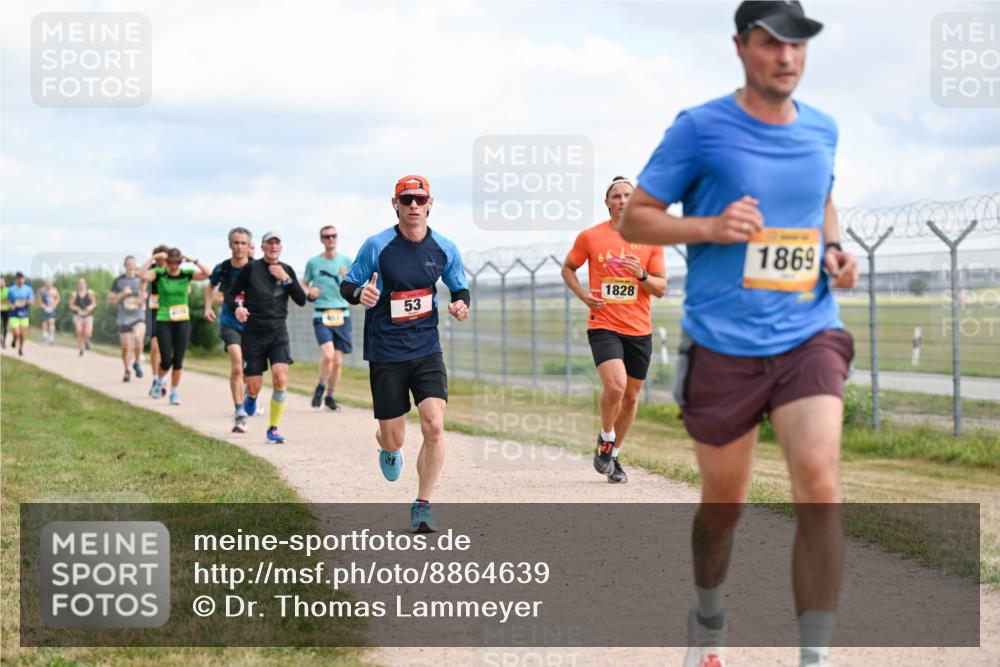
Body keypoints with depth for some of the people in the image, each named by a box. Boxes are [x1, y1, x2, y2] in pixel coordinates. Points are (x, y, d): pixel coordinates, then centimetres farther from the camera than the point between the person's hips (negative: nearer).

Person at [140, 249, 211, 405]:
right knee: (166, 360, -5)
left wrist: (193, 261, -20)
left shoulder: (187, 273, 0)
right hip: (163, 321, -1)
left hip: (183, 321, 1)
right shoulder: (160, 274, -4)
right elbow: (143, 275, -22)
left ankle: (174, 392, 15)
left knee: (178, 360, 1)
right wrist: (153, 258, -23)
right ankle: (159, 380, 27)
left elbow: (207, 274, -14)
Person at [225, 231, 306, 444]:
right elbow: (230, 293, 6)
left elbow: (301, 300, 2)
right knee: (254, 387, -2)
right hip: (253, 332, -1)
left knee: (281, 379, -19)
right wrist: (236, 307, -15)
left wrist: (286, 279, -10)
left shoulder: (287, 270, 8)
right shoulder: (251, 268, 1)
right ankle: (251, 397, 38)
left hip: (278, 332, 1)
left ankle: (273, 429, -6)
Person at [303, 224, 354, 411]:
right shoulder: (313, 262, 4)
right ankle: (321, 387, 4)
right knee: (328, 354, -21)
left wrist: (347, 278, -13)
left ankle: (330, 396, 21)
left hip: (342, 315, 2)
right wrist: (309, 293, -7)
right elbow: (303, 284, 15)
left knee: (338, 361, 3)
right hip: (321, 315, -2)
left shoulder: (346, 261, 7)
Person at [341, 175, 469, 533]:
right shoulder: (377, 246, -7)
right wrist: (360, 293, -22)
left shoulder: (444, 249, 0)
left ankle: (422, 506, -1)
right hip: (385, 353, -1)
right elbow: (347, 285, 1)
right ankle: (387, 449, 44)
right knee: (394, 439, 3)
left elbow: (460, 289, 15)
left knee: (434, 426, -16)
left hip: (427, 349, 1)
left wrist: (460, 305, -8)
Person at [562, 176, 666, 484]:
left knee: (631, 396, 9)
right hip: (604, 326, -3)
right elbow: (568, 268, 15)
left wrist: (642, 276, -16)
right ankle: (605, 439, 4)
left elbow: (661, 288, 5)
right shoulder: (589, 237, 1)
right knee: (615, 386, -23)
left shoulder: (650, 240, 4)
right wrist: (582, 294, -2)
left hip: (639, 330, 3)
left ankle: (613, 455, 28)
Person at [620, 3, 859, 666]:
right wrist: (710, 226, -17)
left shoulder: (822, 130, 7)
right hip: (723, 345, -2)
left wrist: (836, 250, 6)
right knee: (723, 505, 12)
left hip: (810, 336, 2)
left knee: (820, 488, -18)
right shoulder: (700, 128, -6)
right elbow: (634, 218, -1)